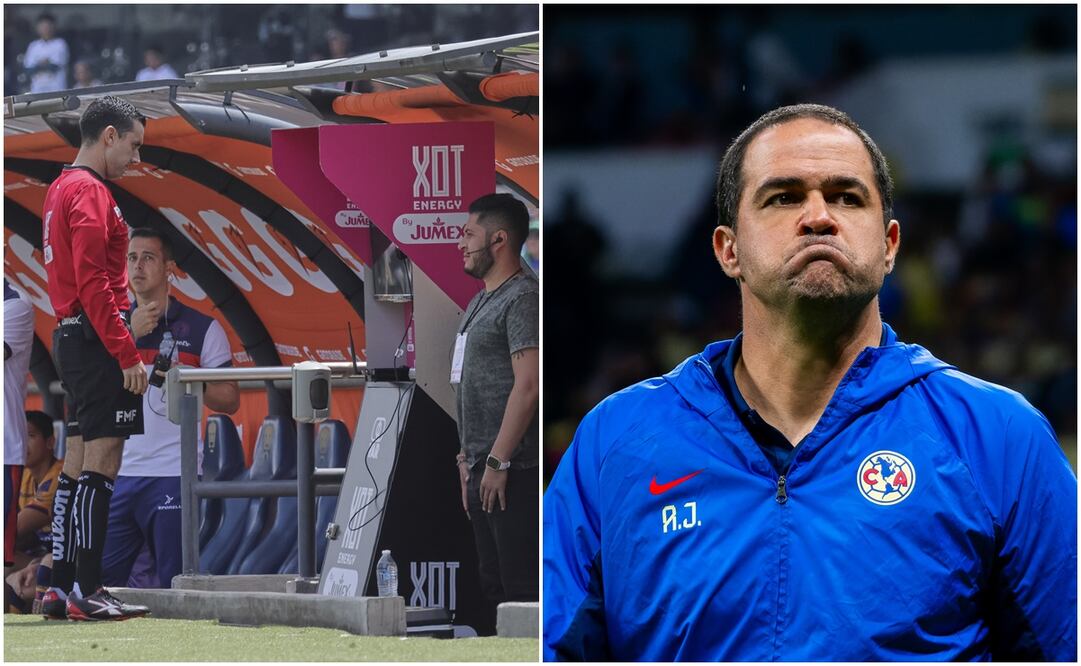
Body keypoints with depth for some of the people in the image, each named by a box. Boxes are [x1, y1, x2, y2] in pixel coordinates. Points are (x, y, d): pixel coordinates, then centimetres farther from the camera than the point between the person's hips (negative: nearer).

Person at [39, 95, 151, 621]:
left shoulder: (61, 189, 20)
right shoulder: (89, 192, -12)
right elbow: (93, 282, -20)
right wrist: (127, 354, -20)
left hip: (73, 337, 10)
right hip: (96, 339, -10)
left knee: (78, 462, 10)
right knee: (100, 462, -10)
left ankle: (61, 588, 11)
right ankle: (87, 592, -12)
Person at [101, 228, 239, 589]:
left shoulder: (202, 328, 5)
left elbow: (230, 400, 4)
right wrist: (130, 334, -12)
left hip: (172, 474, -3)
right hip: (117, 474, 4)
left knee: (174, 583, -5)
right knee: (100, 578, 1)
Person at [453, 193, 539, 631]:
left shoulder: (521, 298, -11)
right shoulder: (481, 302, 20)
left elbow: (527, 386, -19)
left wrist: (498, 461, -20)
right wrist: (468, 456, 18)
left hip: (512, 470, -10)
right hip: (484, 466, 10)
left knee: (520, 583, -11)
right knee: (494, 582, 11)